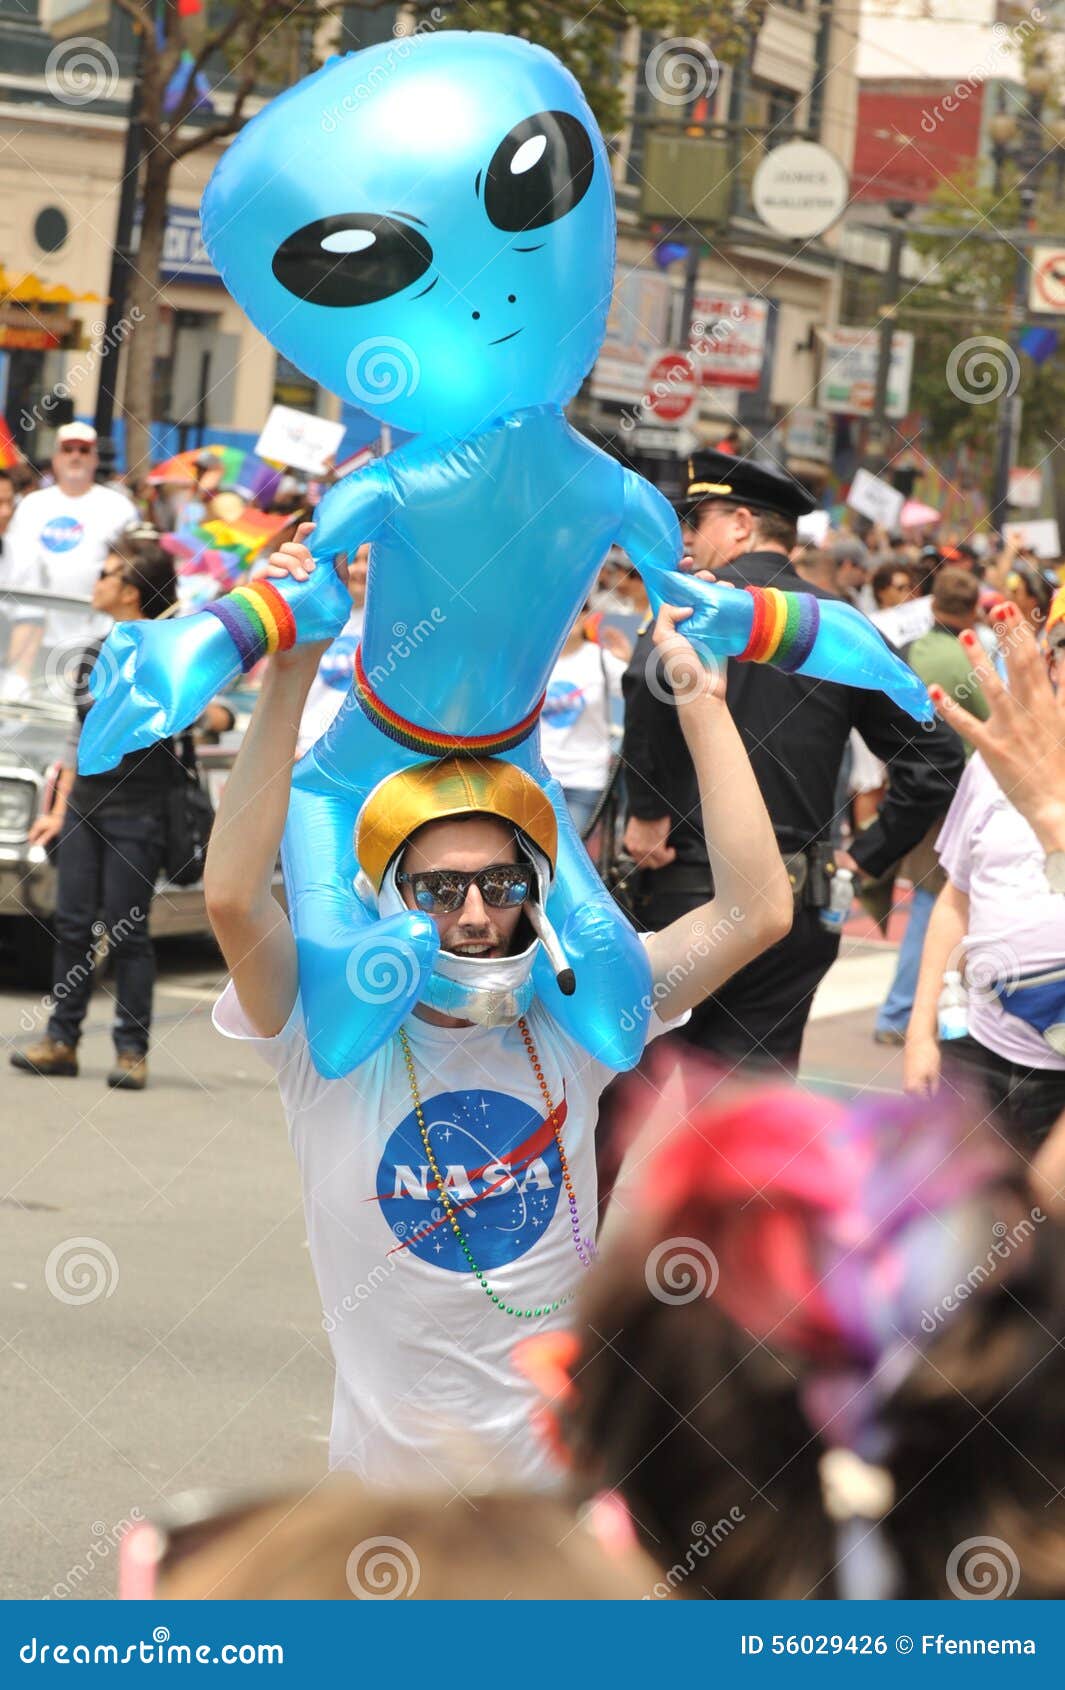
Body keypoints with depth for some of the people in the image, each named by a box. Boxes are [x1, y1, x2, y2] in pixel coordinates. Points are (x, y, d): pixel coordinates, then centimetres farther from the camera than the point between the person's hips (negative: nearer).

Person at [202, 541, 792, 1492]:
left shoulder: (565, 1022, -3)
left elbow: (757, 912, -10)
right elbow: (233, 894, -26)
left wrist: (702, 701, -12)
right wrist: (289, 680, -27)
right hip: (389, 1466, -1)